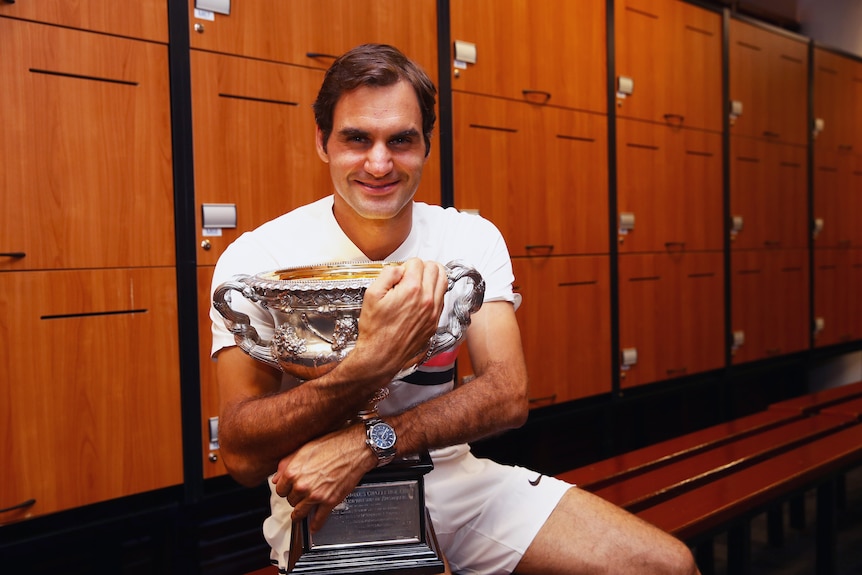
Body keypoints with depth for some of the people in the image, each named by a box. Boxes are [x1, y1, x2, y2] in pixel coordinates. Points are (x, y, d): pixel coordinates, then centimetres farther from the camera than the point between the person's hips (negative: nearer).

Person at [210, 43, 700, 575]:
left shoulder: (472, 239, -1)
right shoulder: (256, 260, -12)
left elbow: (508, 396, -12)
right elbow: (243, 456, -19)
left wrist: (366, 443, -26)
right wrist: (371, 361, -35)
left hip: (451, 476, 4)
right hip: (324, 509, -3)